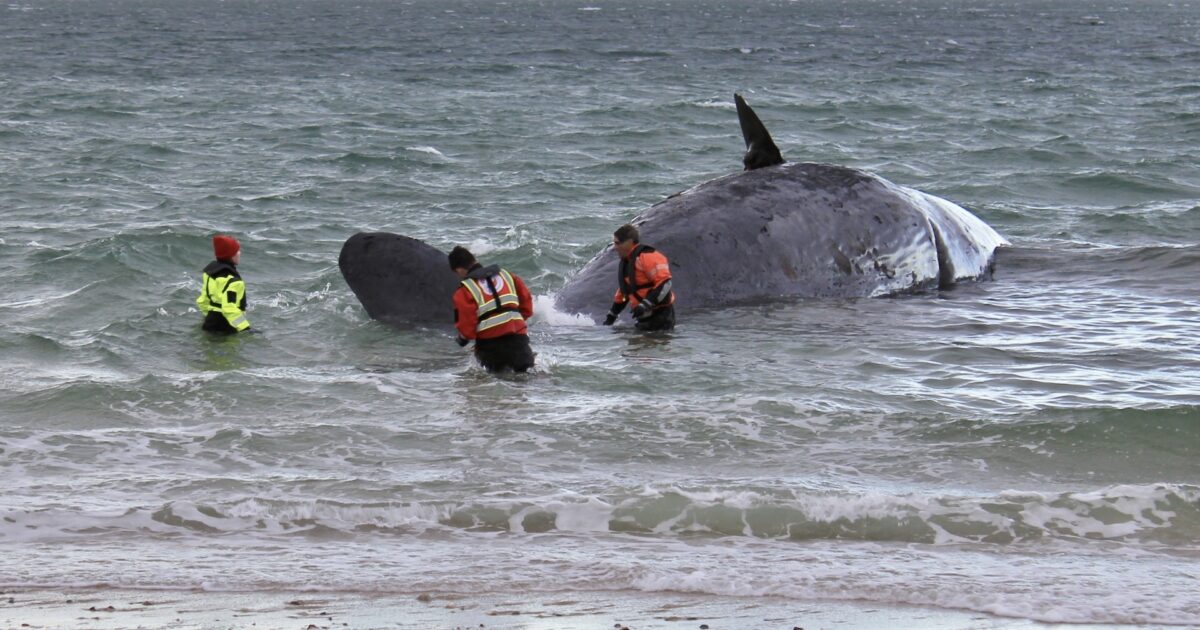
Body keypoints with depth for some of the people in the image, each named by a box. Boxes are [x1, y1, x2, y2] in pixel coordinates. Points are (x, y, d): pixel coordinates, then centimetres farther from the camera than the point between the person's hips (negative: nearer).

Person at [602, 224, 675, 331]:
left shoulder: (647, 257, -15)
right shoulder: (626, 262, 16)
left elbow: (664, 283, -22)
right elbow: (624, 291, 28)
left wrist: (645, 305, -26)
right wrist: (611, 315, 28)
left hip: (660, 315, -9)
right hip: (643, 318, 9)